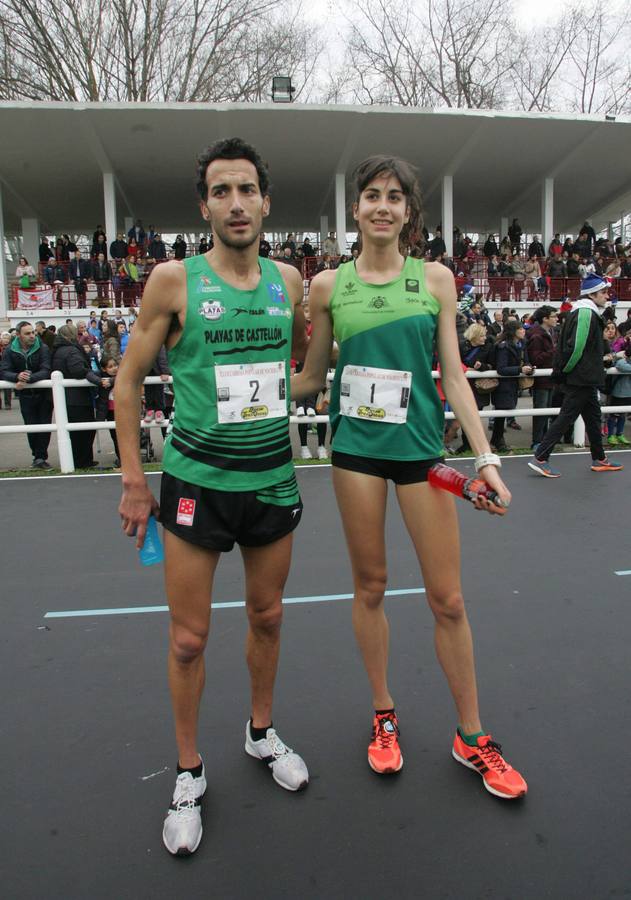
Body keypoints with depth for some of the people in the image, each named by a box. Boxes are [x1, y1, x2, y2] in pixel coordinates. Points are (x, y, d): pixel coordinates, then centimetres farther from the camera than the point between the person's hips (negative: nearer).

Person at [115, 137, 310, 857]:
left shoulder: (288, 281, 4)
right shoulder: (174, 280, -6)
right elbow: (128, 381, -1)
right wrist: (134, 481, -3)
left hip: (273, 478, 4)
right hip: (196, 480, -3)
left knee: (267, 617, 18)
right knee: (188, 638, 6)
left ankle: (262, 732, 43)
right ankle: (189, 773, 29)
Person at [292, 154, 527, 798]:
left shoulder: (435, 278, 4)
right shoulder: (328, 286, 4)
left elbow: (453, 377, 2)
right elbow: (309, 378, 11)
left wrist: (485, 458, -4)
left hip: (421, 448, 0)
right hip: (356, 449, 0)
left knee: (447, 599, 5)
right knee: (369, 586, 10)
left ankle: (471, 738, 25)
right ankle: (383, 715, 32)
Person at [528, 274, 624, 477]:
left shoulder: (582, 312, 16)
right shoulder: (586, 313, -16)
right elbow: (576, 346, -24)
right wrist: (564, 370, -14)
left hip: (584, 379, 11)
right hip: (582, 378, -11)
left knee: (593, 416, 17)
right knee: (566, 417, -8)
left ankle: (599, 460, 27)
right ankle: (540, 458, -5)